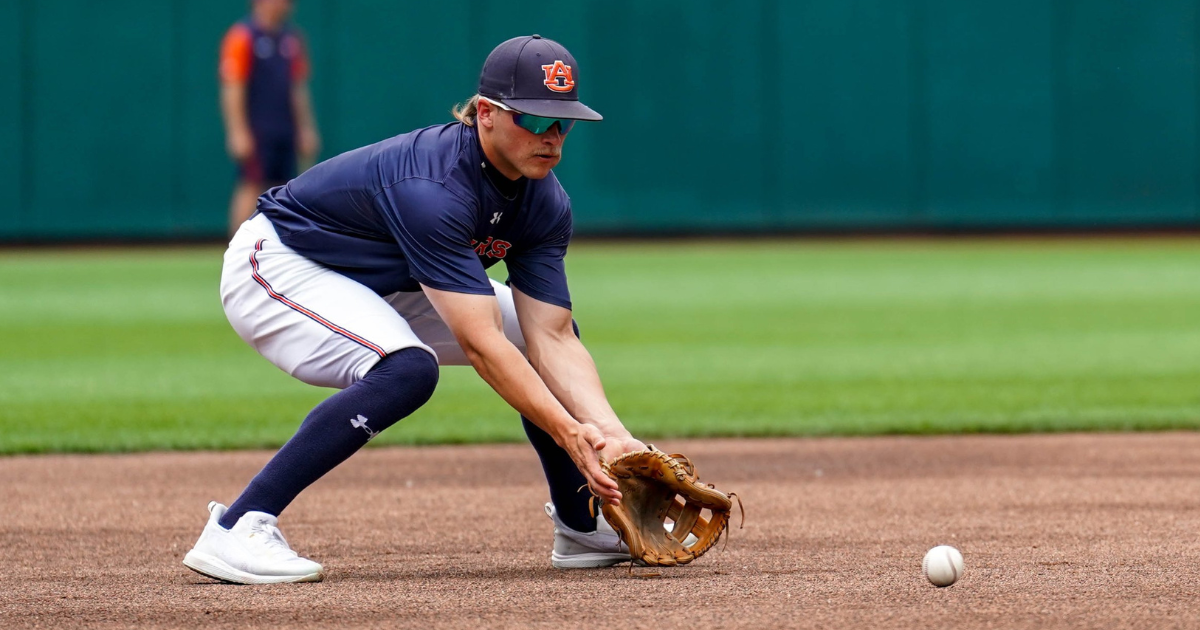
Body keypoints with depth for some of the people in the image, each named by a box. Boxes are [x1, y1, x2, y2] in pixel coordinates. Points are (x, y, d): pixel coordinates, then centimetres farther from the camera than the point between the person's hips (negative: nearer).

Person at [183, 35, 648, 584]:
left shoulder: (545, 202, -10)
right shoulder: (433, 186, -36)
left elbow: (551, 340, -13)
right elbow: (480, 343, -39)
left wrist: (612, 435, -28)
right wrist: (570, 435, -43)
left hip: (383, 286, 9)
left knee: (548, 332, 4)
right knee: (407, 368, -35)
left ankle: (581, 527, 19)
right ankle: (234, 529, -36)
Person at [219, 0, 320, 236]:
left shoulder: (291, 38, 13)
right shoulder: (242, 37, -8)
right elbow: (232, 89, -12)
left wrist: (306, 128, 14)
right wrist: (239, 132, -17)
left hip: (285, 134, 7)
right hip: (254, 134, -7)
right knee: (251, 189, -10)